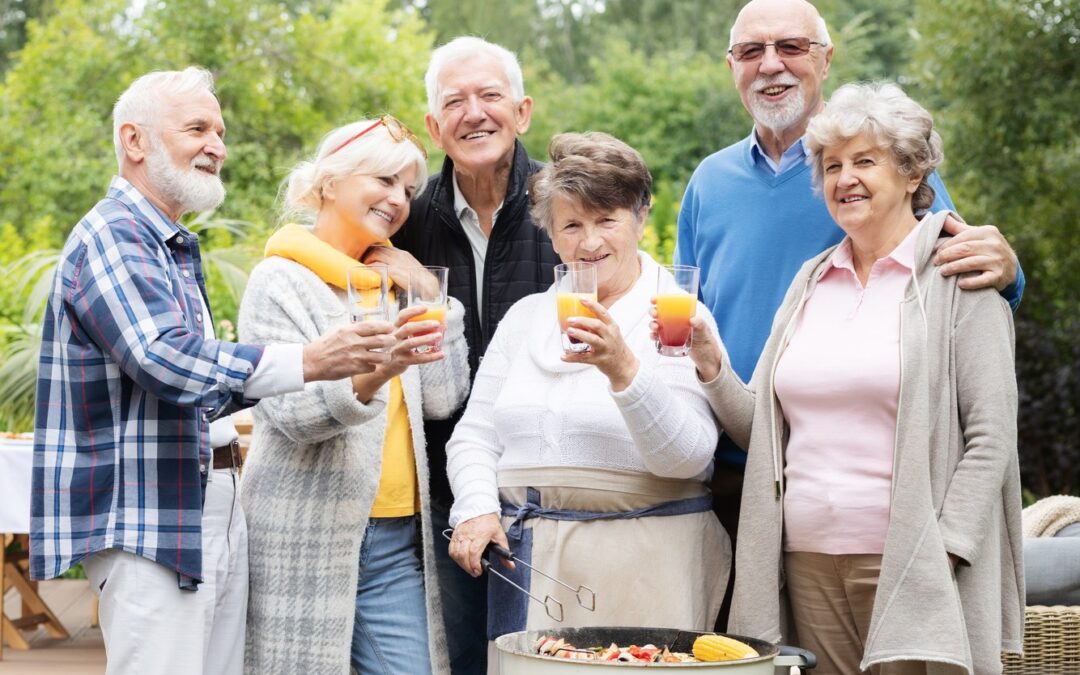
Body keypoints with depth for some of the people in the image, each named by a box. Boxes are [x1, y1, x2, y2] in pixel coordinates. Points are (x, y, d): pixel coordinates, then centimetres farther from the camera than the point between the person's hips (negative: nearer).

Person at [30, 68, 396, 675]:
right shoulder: (109, 237, -13)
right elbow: (167, 361, -26)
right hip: (150, 518, -10)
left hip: (216, 508, 10)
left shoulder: (176, 247, 20)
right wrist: (309, 361, -32)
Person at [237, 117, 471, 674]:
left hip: (398, 536, 6)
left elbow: (444, 399, 8)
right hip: (309, 537, -6)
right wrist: (378, 371, -34)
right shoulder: (281, 280, -5)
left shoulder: (389, 281, 15)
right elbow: (290, 414, -18)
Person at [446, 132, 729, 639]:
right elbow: (474, 436, 13)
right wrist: (476, 510, -6)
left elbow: (687, 458, -13)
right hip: (525, 558, 4)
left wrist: (624, 370, -26)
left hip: (640, 566, -4)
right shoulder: (525, 316, 13)